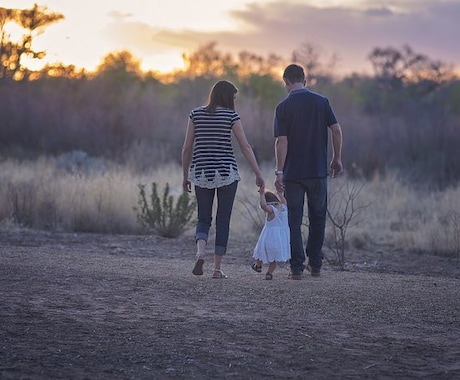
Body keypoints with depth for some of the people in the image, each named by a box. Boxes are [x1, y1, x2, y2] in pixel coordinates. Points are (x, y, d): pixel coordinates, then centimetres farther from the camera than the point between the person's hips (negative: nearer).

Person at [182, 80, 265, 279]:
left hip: (201, 173, 2)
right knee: (223, 221, 7)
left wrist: (185, 175, 12)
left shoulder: (196, 114, 4)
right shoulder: (231, 115, -3)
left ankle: (200, 253, -16)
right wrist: (258, 174, -3)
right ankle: (217, 268, 6)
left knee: (203, 219, 12)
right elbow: (245, 147, -6)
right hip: (226, 173, -2)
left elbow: (187, 148, 4)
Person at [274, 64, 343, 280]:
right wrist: (337, 159, 8)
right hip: (318, 171, 2)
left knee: (294, 221, 4)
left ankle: (297, 267, 0)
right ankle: (315, 264, 17)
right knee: (317, 217, 15)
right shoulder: (321, 102, 2)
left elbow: (281, 141, -10)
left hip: (293, 173, -2)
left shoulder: (284, 107, -5)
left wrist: (279, 172, -9)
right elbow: (336, 130, -2)